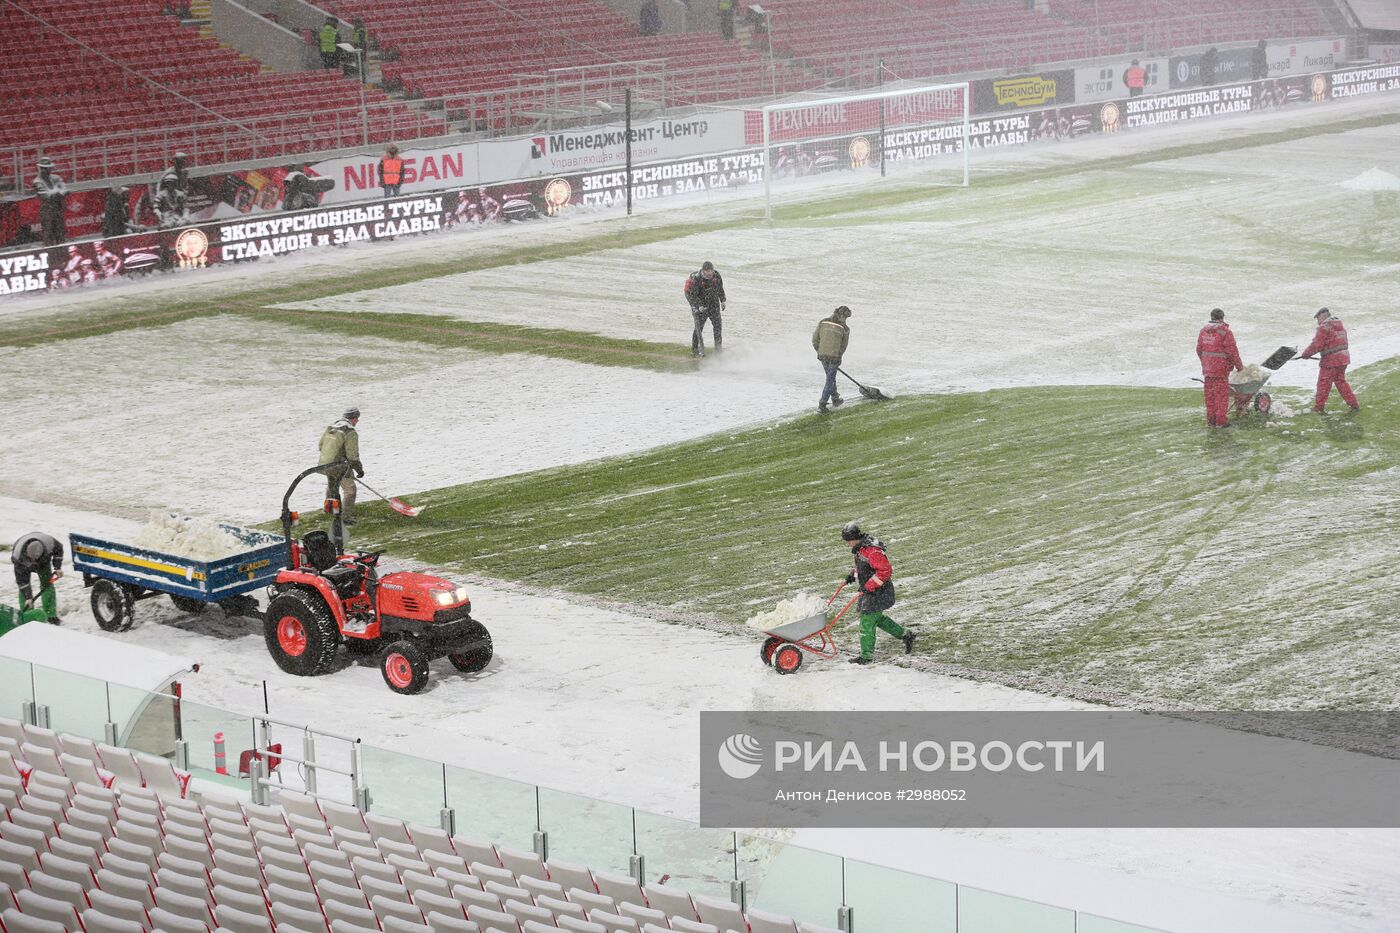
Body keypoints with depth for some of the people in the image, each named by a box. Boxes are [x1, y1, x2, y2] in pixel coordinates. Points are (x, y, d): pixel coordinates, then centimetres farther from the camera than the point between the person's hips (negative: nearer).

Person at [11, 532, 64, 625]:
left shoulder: (49, 543, -42)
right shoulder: (19, 558, -44)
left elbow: (59, 549, -15)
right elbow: (22, 580, -34)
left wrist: (58, 568, -19)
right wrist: (28, 597, -34)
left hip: (44, 562, 2)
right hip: (25, 565, -2)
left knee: (47, 585, -3)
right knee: (23, 589, -13)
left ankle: (52, 617, 5)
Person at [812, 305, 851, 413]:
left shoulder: (823, 322, 0)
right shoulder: (845, 328, -7)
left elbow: (815, 339, 3)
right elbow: (843, 346, 2)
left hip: (822, 355, 4)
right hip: (835, 356, -4)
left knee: (831, 377, 23)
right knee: (830, 380, 6)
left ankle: (835, 400, 37)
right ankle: (822, 405, 2)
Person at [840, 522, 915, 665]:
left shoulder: (872, 551, -26)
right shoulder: (860, 548, 6)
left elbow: (885, 571, -27)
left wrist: (869, 586, -27)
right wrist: (853, 575, 8)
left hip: (879, 591, -10)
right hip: (869, 590, 10)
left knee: (867, 622, -6)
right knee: (877, 618, 20)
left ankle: (867, 655, 3)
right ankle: (906, 635, 30)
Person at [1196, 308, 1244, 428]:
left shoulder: (1204, 330, 7)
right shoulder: (1225, 332, -14)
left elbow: (1199, 349, 13)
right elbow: (1232, 351, -13)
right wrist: (1239, 365, 0)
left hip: (1207, 369, 6)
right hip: (1220, 368, -6)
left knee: (1210, 394, 12)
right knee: (1221, 394, -1)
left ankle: (1211, 420, 16)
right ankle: (1221, 421, 0)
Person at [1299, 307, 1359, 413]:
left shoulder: (1324, 327, -15)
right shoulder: (1340, 326, 13)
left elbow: (1316, 345, -18)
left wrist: (1306, 354, -4)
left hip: (1330, 361, -8)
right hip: (1343, 358, 8)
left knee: (1324, 384, 5)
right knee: (1341, 381, 20)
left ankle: (1319, 407, 13)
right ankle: (1353, 404, 19)